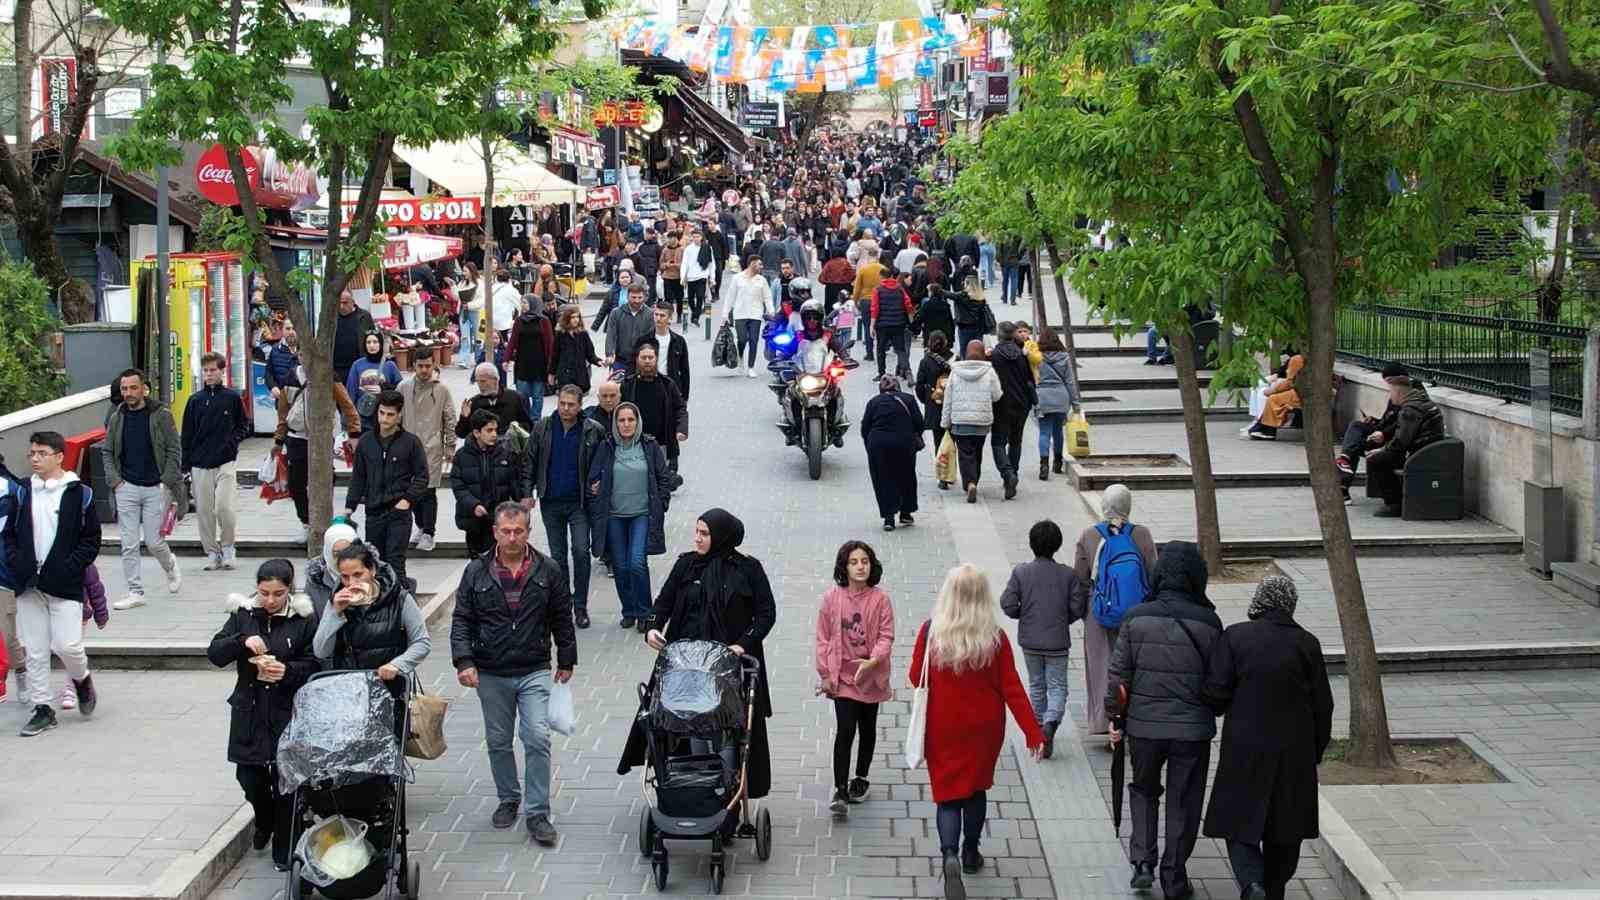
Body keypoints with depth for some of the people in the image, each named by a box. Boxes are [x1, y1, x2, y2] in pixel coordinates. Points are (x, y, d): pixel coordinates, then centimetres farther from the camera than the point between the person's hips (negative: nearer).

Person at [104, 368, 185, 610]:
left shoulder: (161, 415, -4)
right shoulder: (117, 417, 6)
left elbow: (174, 450, -3)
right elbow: (107, 451, 14)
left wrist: (167, 481, -11)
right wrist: (113, 478, 0)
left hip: (155, 488, -3)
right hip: (126, 488, 3)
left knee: (154, 542, 0)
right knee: (129, 545, 1)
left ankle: (170, 566, 32)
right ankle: (135, 592, 8)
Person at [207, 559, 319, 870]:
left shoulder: (304, 619, -5)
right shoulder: (244, 614, 3)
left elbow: (314, 664, -3)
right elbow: (215, 654, -1)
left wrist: (288, 671, -22)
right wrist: (242, 641, -19)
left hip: (287, 711, -3)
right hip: (249, 710, 3)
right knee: (249, 777, 5)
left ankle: (284, 849, 15)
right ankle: (264, 822, 38)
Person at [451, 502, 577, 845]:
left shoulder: (547, 571, 1)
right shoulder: (477, 571, -1)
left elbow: (562, 619, 9)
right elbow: (461, 619, 0)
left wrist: (566, 661, 11)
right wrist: (464, 661, -11)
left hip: (534, 673, -1)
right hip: (490, 674, 1)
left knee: (538, 739, -10)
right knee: (498, 742, 12)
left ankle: (537, 813, -2)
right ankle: (508, 800, 32)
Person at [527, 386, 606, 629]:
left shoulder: (593, 431, -5)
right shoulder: (542, 428, 1)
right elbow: (530, 461, 6)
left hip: (579, 502, -3)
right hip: (551, 502, 3)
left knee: (581, 552, -12)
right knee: (558, 556, 11)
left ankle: (580, 606, 0)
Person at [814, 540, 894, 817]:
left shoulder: (880, 599, -9)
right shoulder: (832, 598, -7)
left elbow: (886, 636, -10)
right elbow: (823, 638, -1)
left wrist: (873, 660, -27)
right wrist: (825, 674, -2)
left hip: (871, 676, 1)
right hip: (842, 676, -1)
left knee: (867, 730, 16)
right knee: (845, 731, -11)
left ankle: (861, 778, 36)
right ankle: (840, 791, -8)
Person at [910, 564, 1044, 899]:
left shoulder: (931, 631, -15)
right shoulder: (995, 637, -15)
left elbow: (916, 678, -4)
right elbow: (1012, 689, -12)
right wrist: (1034, 733, -6)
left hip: (942, 727, -1)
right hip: (983, 728, 1)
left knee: (949, 794, 6)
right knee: (977, 787, 22)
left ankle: (950, 856, -17)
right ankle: (970, 853, 34)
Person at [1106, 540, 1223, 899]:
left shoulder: (1137, 618, -7)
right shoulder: (1208, 623, -9)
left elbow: (1118, 675, -4)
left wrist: (1113, 717, 7)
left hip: (1144, 725, 1)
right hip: (1193, 728, -1)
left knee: (1144, 791, 23)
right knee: (1183, 803, 13)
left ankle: (1143, 862, 11)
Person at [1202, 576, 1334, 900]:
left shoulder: (1235, 637, -8)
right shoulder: (1306, 643, -2)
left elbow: (1215, 694, -11)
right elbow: (1323, 705, 0)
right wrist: (1316, 751, 13)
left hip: (1245, 751, -2)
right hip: (1295, 754, 2)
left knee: (1241, 824, 5)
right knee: (1284, 828, 17)